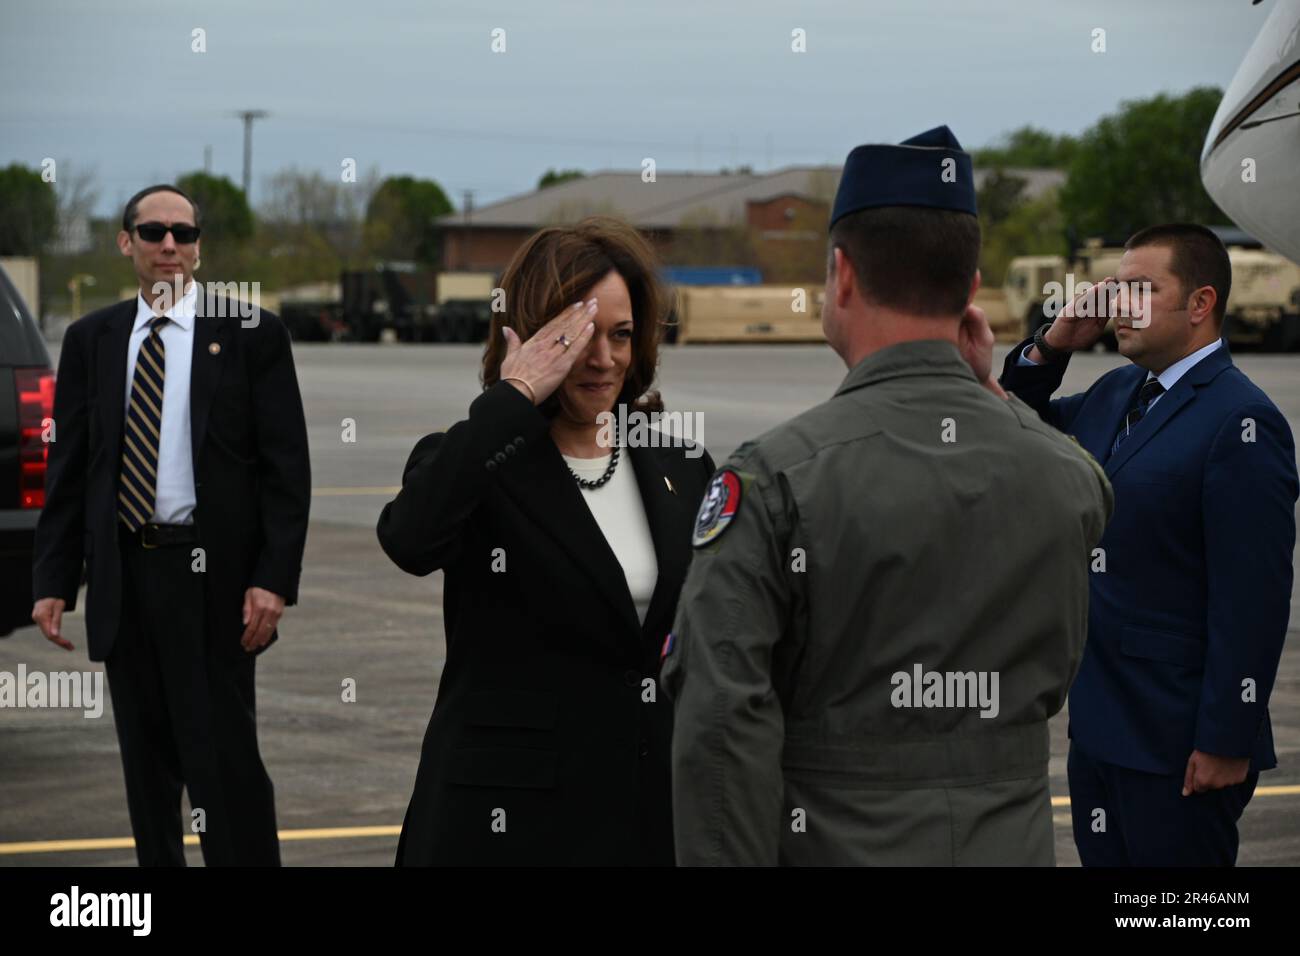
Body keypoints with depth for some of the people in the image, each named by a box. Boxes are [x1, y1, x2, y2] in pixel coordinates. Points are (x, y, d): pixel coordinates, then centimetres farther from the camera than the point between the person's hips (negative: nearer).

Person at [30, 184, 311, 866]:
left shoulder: (250, 334, 0)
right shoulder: (91, 340, 9)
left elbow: (286, 469, -3)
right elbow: (67, 470, 10)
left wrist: (274, 579, -12)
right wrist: (53, 579, 3)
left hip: (213, 578, -4)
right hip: (123, 576, 4)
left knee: (224, 756, -7)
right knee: (147, 760, 11)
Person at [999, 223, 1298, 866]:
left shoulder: (1241, 422, -16)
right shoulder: (1115, 394, 11)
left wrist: (1226, 742, -20)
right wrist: (1051, 346, 7)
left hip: (1178, 741, -8)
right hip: (1100, 727, 8)